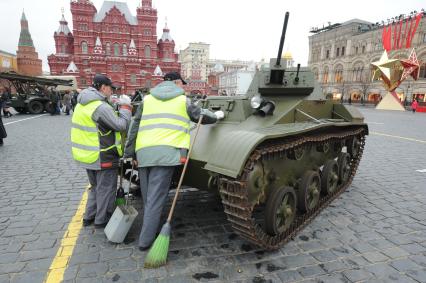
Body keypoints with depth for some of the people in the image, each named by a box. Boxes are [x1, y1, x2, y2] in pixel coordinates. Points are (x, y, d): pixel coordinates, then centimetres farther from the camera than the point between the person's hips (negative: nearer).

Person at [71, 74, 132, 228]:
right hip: (102, 157, -9)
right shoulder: (101, 107, -23)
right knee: (106, 188, 8)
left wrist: (117, 109, 4)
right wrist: (125, 106, -9)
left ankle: (89, 217, 34)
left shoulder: (82, 104, 8)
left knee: (95, 186, 24)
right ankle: (101, 220, 20)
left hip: (87, 155, 9)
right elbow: (122, 125, -21)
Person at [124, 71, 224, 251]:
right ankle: (145, 240, 4)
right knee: (156, 199, -1)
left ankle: (150, 228, 29)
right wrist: (217, 115, 44)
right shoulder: (183, 100, 11)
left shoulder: (147, 99, 17)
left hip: (143, 152, 4)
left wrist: (129, 154, 19)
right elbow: (201, 115, 24)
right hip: (167, 152, -3)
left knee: (148, 197, 17)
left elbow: (134, 127, 15)